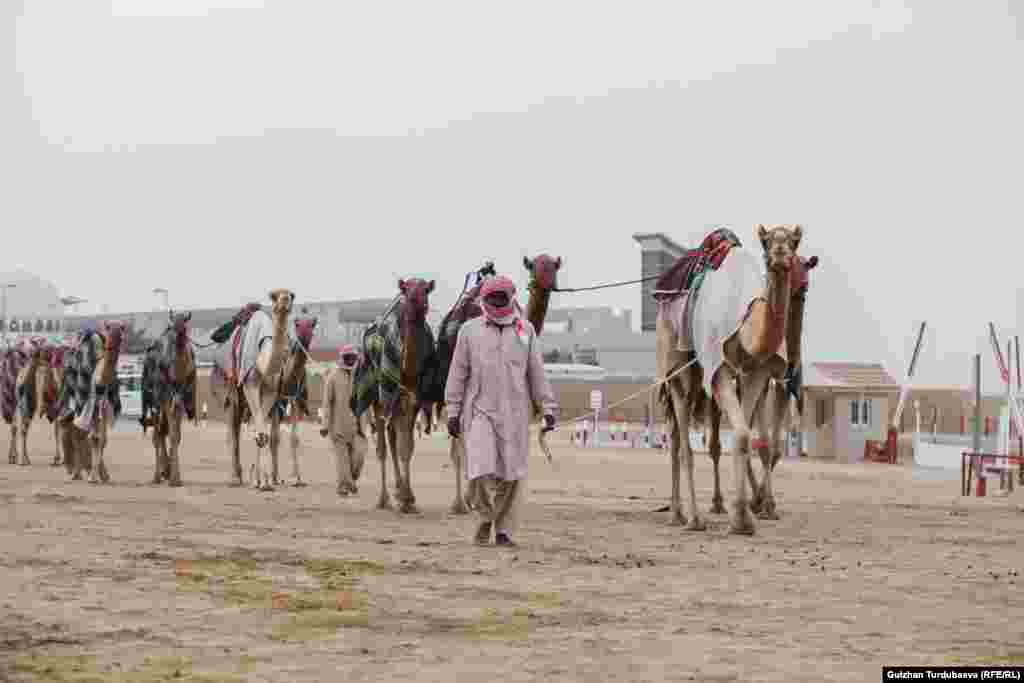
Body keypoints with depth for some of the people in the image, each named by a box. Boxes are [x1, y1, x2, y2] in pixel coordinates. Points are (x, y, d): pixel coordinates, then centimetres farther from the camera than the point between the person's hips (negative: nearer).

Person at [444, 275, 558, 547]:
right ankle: (486, 516, 11)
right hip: (479, 410, -1)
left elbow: (536, 372, 9)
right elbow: (458, 373, 6)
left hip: (514, 412, 1)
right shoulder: (470, 330, 4)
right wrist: (452, 411, 2)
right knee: (481, 469, -13)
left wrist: (548, 408, 4)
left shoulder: (525, 330, 7)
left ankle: (504, 530, 11)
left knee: (511, 474, 1)